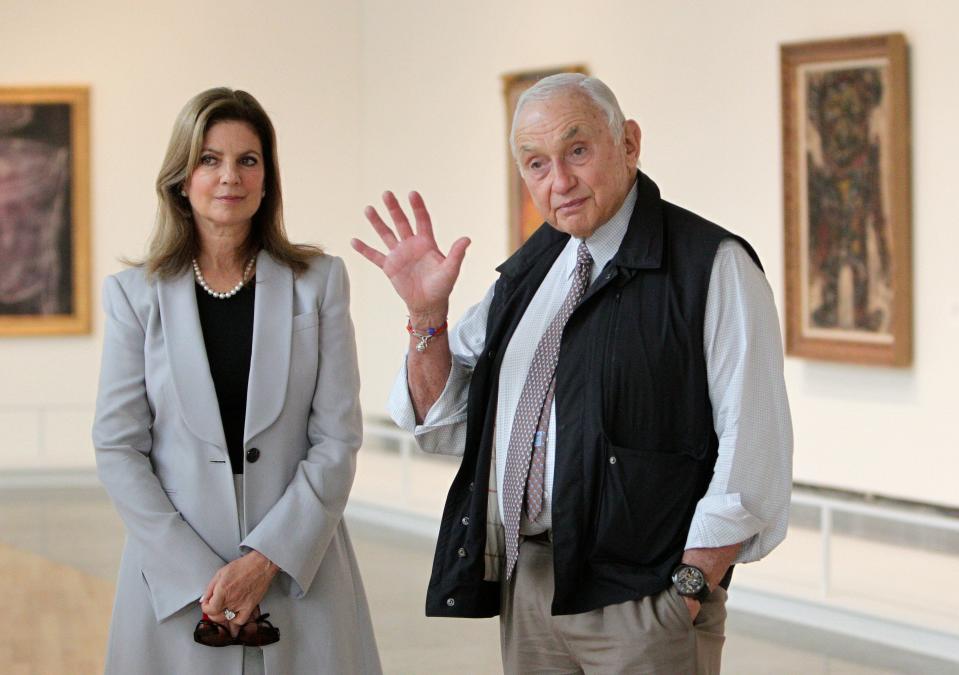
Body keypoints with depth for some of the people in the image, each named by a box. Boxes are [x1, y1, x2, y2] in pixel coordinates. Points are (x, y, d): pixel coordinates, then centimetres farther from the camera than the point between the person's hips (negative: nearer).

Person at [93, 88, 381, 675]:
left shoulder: (319, 282, 3)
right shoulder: (136, 294, 3)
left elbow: (337, 439, -2)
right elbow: (118, 450, -1)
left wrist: (266, 559, -12)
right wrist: (197, 575, -11)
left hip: (299, 573, 0)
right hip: (174, 580, 0)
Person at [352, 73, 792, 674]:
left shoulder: (712, 266, -9)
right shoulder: (527, 272, 11)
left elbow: (754, 449, -14)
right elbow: (445, 425, 12)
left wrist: (692, 587, -15)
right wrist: (427, 312, -2)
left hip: (642, 601, -6)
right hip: (525, 586, 6)